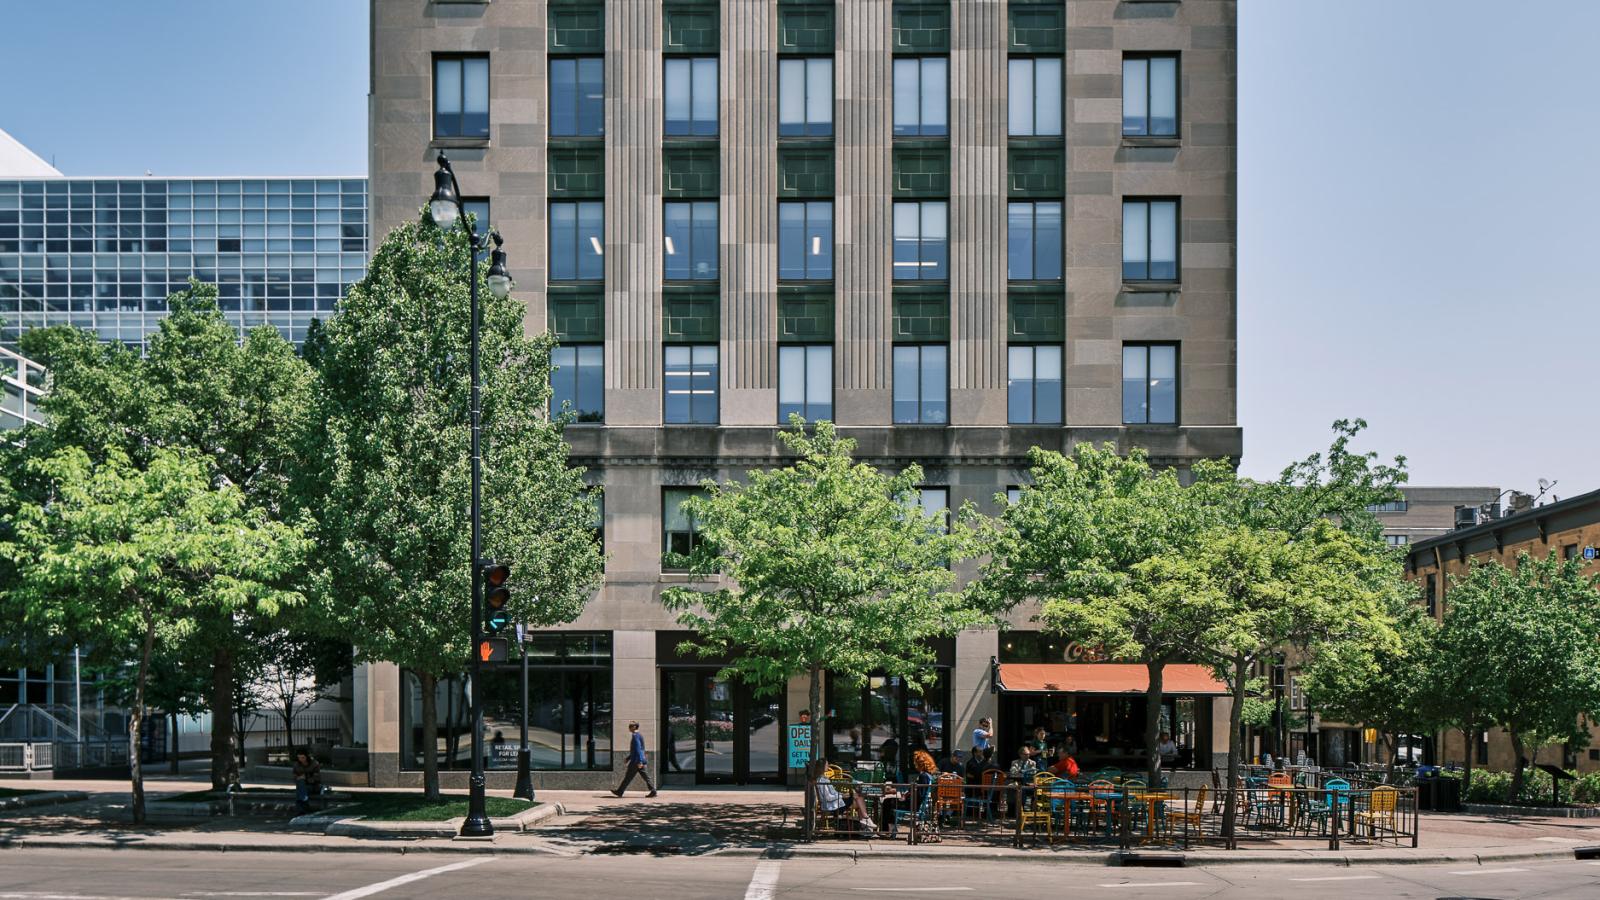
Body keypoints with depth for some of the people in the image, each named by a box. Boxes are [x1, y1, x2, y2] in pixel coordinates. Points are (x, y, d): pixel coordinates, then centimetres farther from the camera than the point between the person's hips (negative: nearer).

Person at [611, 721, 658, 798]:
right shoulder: (639, 735, 17)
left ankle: (619, 791, 8)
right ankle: (653, 791, -4)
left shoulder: (635, 736, -13)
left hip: (636, 761, -9)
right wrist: (629, 757, 31)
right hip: (642, 761, 9)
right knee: (645, 776, 4)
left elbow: (638, 749, -21)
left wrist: (639, 761, -25)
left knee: (628, 777, 0)